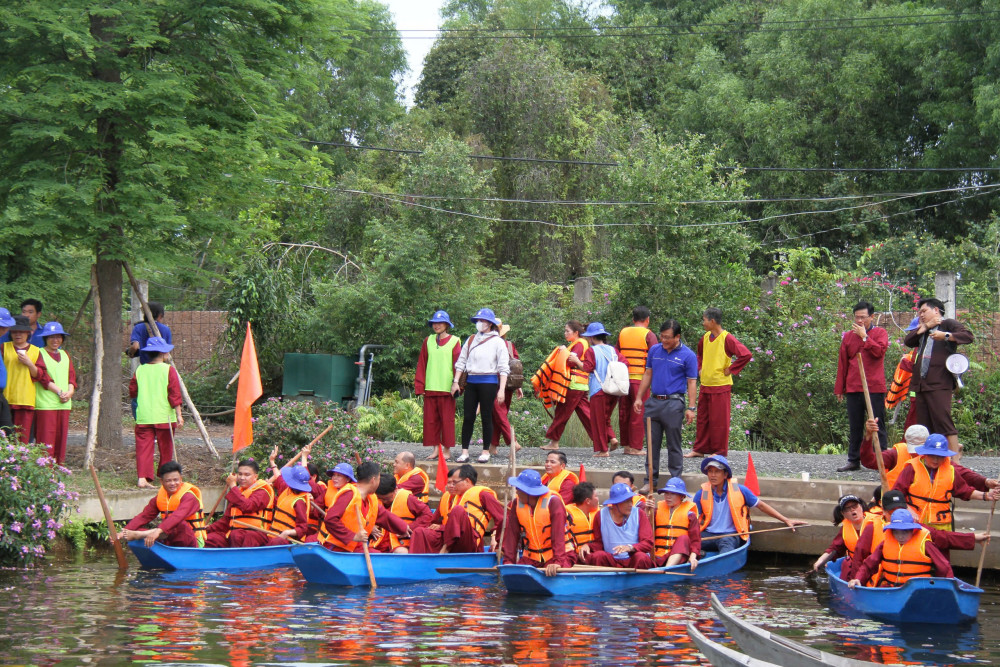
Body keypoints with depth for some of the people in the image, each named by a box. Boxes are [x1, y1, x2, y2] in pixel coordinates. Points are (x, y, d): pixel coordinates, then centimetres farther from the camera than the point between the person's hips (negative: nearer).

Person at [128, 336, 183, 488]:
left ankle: (142, 478, -12)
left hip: (143, 417, 2)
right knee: (165, 448, 11)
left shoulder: (140, 370, 3)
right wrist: (178, 415, -6)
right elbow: (175, 394, -8)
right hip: (164, 417, -2)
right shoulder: (168, 370, -6)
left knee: (143, 447, 0)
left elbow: (132, 392, 12)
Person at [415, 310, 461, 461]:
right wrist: (419, 386, 5)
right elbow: (421, 364, 12)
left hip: (447, 387, -4)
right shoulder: (428, 341, 12)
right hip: (430, 387, 4)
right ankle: (435, 448, 10)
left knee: (447, 419, -1)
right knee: (430, 419, 3)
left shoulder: (454, 341, 2)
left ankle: (447, 449, 6)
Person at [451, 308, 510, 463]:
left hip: (488, 382, -4)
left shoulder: (497, 342, 0)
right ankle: (464, 451, 3)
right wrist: (456, 382, 8)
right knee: (468, 417, 1)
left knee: (486, 417, 1)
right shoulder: (471, 340, 13)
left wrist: (501, 389, -10)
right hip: (471, 381, 4)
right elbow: (461, 362, 16)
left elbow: (503, 368, -4)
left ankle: (486, 451, 9)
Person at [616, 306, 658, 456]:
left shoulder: (622, 333, 10)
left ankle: (626, 445, 16)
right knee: (638, 414, -1)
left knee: (624, 413, 11)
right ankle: (636, 447, -1)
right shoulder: (648, 335, -5)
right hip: (640, 378, -5)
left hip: (623, 378, 5)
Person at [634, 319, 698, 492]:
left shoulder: (688, 355, -4)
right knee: (652, 443, 7)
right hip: (654, 402, 5)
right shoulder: (654, 350, 9)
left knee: (674, 445, 1)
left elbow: (691, 382, -5)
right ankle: (651, 480, 14)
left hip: (674, 404, -5)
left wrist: (691, 408, -10)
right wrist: (639, 398, 12)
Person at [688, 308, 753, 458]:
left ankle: (720, 451, 7)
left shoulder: (727, 338, -14)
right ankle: (700, 449, 20)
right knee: (702, 418, 12)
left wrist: (730, 370, -17)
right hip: (705, 385, 7)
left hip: (721, 386, -7)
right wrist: (700, 368, 15)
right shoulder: (706, 337, 9)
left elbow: (746, 355, -23)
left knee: (719, 420, -1)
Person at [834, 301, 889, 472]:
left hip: (874, 388, -4)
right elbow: (842, 364, 14)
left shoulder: (880, 333, 4)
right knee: (855, 427, 8)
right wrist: (839, 388, 12)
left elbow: (880, 351, -16)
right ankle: (854, 461, 12)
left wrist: (864, 336, -13)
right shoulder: (848, 336, 14)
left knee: (878, 425, -2)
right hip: (853, 388, 4)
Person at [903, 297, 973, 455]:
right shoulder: (923, 333, 27)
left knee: (943, 421, -14)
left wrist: (946, 335, -24)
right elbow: (907, 341, 14)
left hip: (939, 384, -8)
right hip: (920, 385, 8)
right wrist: (924, 328, 4)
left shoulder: (948, 324, 3)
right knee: (924, 425, 5)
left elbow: (968, 336, -11)